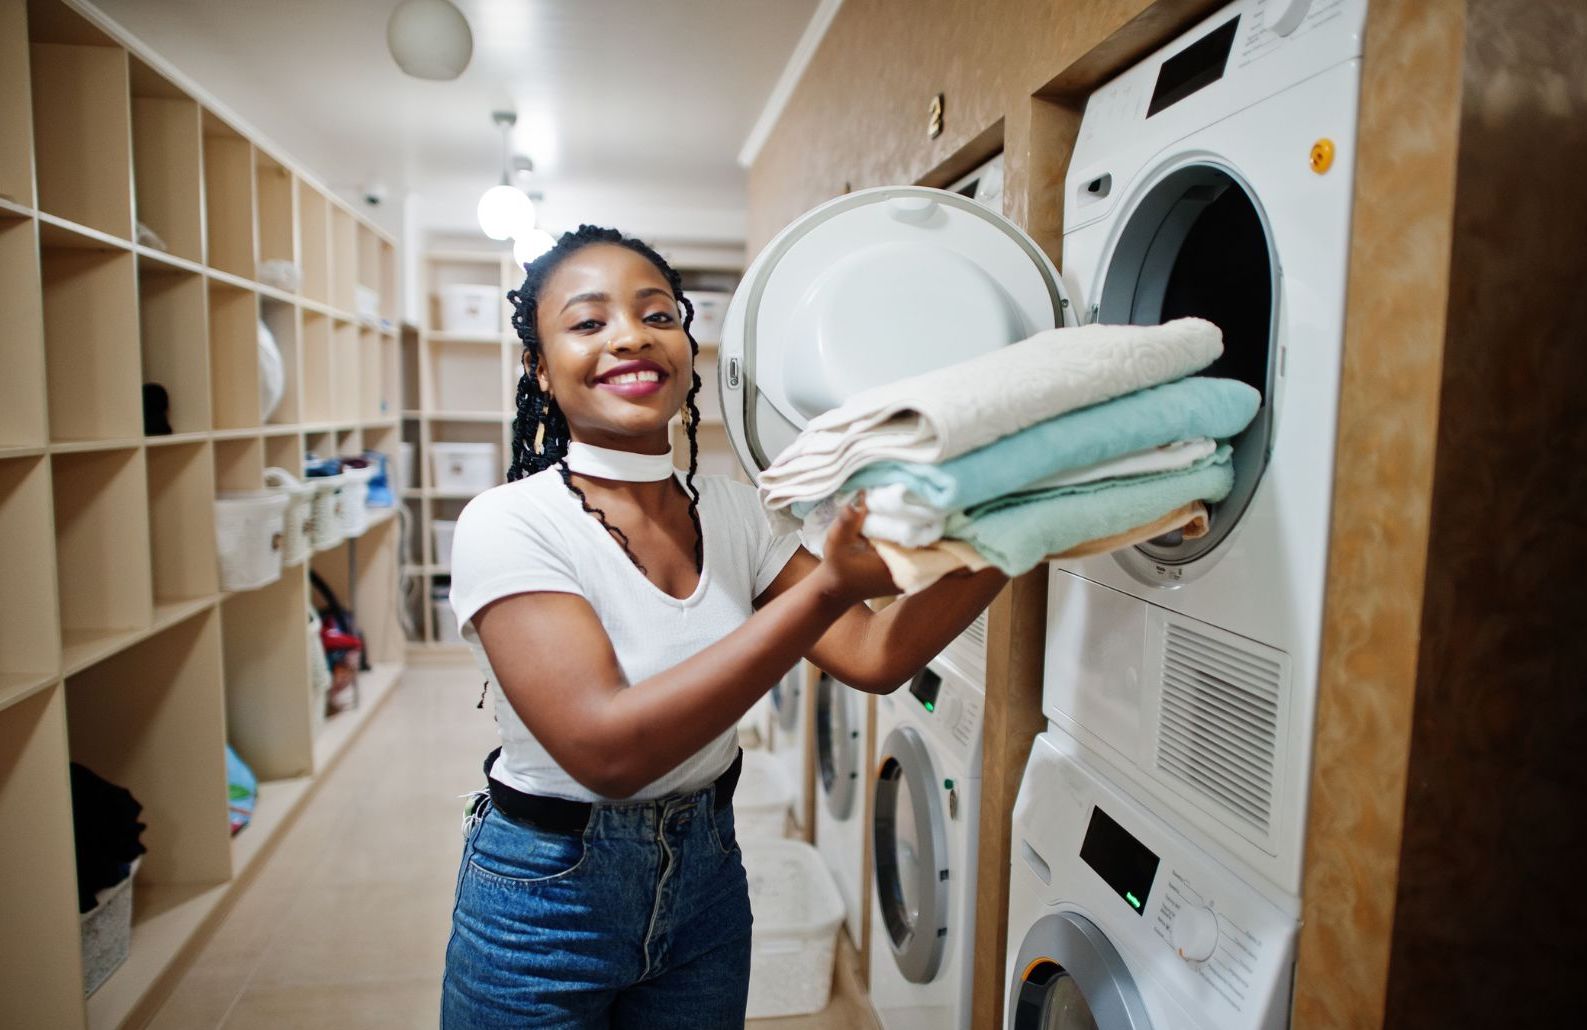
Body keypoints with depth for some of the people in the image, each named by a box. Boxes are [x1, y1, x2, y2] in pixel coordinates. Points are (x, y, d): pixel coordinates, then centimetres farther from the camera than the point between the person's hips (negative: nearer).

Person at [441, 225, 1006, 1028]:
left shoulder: (733, 512, -4)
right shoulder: (506, 526, -20)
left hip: (707, 879, 5)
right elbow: (608, 748, -32)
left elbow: (873, 655, -10)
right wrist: (827, 588, -39)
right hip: (546, 901, -4)